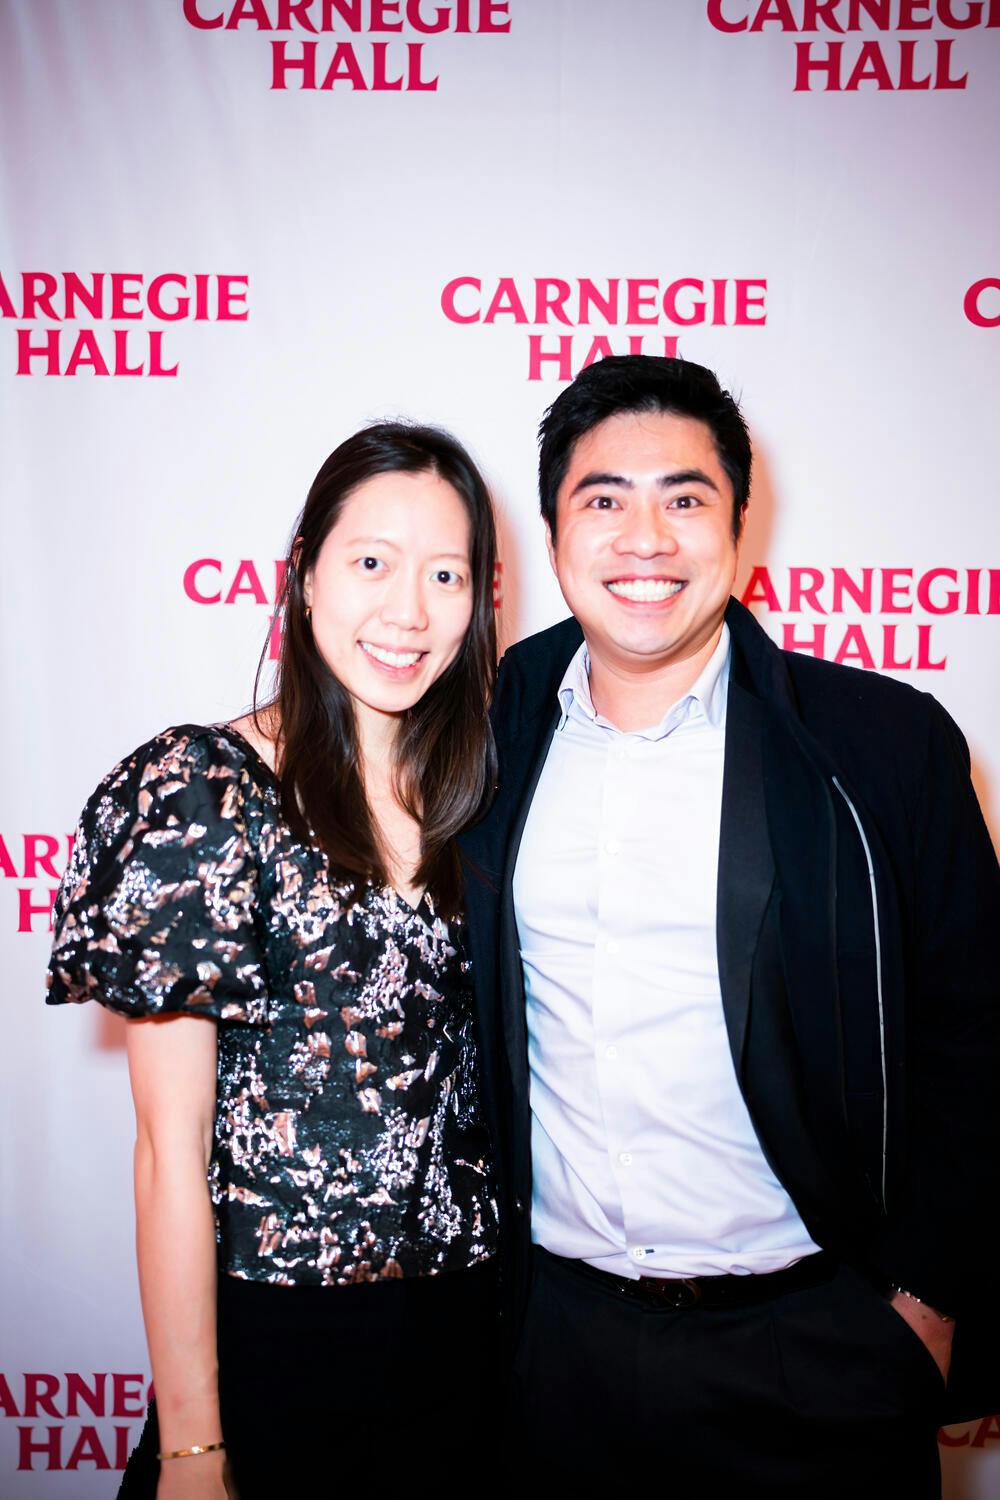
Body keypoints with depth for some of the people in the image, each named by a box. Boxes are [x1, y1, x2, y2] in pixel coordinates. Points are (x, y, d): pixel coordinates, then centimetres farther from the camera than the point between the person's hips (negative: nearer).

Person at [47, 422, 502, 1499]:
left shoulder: (473, 787, 0)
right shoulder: (207, 790, -15)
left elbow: (475, 1067, 7)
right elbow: (171, 1150, -14)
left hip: (469, 1323, 5)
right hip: (276, 1335, -4)